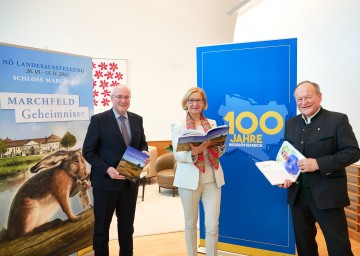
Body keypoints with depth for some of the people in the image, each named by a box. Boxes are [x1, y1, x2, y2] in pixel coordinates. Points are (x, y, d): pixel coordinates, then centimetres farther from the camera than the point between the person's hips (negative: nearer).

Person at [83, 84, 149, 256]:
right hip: (106, 181, -4)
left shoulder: (137, 119, 5)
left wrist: (144, 153, -9)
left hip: (130, 181, 4)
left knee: (127, 225, 19)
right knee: (101, 226, 13)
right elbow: (88, 151, -9)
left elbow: (142, 144, 15)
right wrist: (107, 169, -21)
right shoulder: (99, 119, -9)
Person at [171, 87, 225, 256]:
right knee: (191, 223, 13)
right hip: (190, 179, -2)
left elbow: (219, 153, 12)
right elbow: (177, 154, -6)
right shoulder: (178, 125, 0)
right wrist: (193, 153, -25)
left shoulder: (212, 123, 10)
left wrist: (220, 146, -10)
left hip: (212, 179, 2)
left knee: (213, 226, 1)